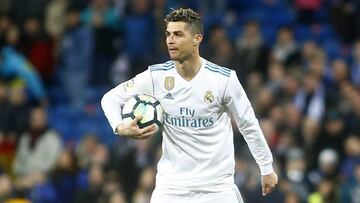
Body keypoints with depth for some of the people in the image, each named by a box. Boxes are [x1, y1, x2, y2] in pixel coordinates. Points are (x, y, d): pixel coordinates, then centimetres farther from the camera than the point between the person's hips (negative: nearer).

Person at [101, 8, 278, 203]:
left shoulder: (224, 79, -8)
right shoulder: (156, 76, -5)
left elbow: (248, 125, 3)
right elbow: (110, 99, 5)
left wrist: (266, 168, 8)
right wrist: (121, 127, -16)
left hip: (217, 186, -1)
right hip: (171, 186, 1)